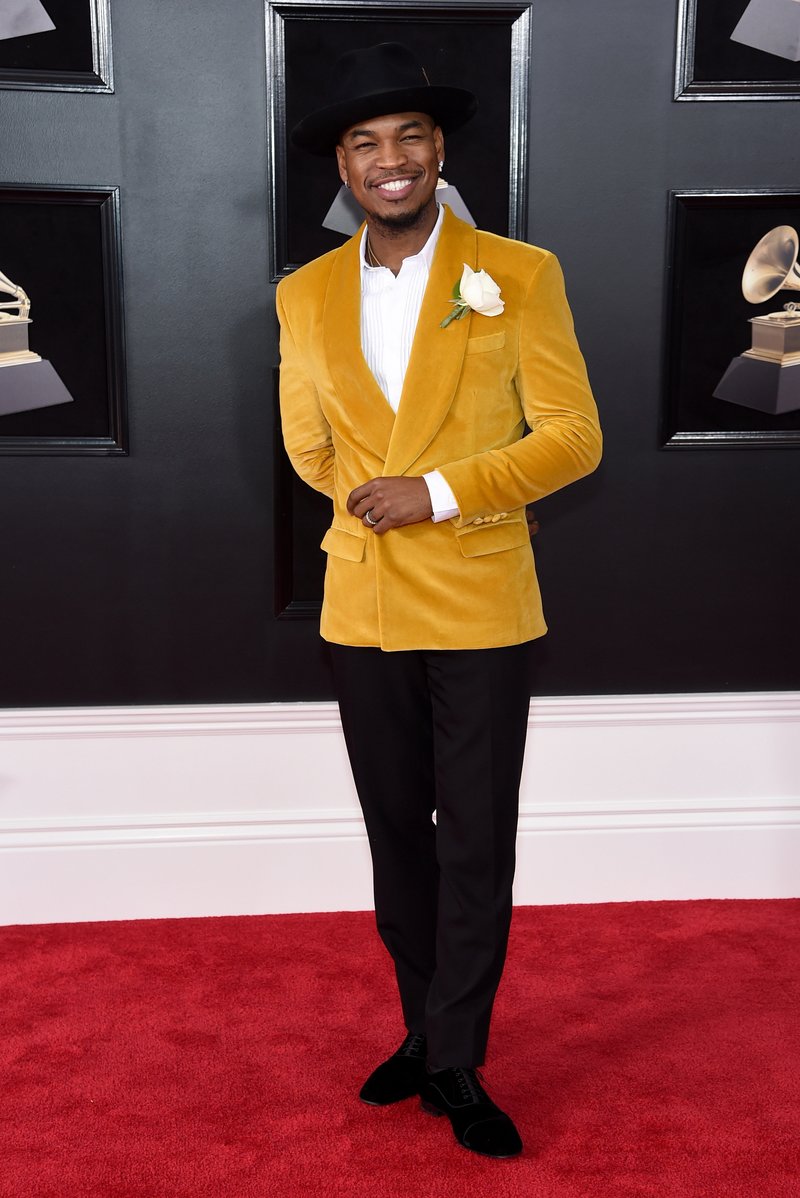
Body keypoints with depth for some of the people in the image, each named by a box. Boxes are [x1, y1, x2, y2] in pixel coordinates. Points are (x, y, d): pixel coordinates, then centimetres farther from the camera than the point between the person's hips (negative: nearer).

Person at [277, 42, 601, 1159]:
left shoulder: (520, 274, -3)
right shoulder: (305, 296, 7)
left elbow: (572, 435, -5)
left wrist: (438, 493, -14)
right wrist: (372, 499, 3)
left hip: (479, 606, -3)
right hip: (364, 607, 4)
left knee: (476, 848, 3)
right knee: (397, 839, 14)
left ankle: (457, 1067, 20)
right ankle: (424, 1034, 31)